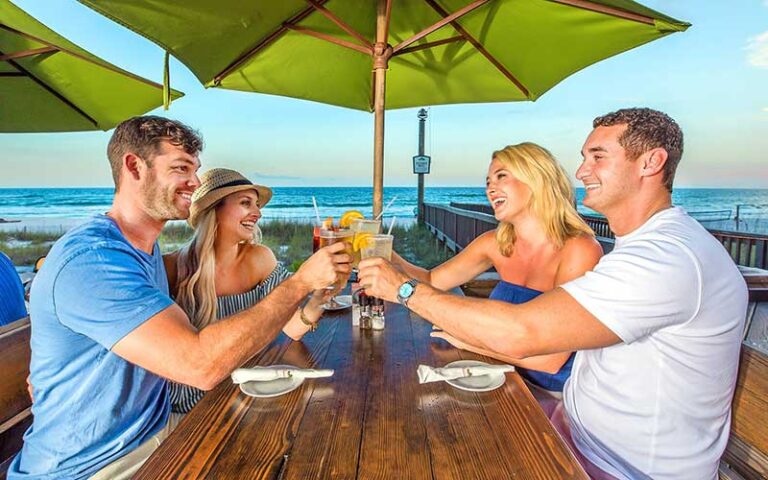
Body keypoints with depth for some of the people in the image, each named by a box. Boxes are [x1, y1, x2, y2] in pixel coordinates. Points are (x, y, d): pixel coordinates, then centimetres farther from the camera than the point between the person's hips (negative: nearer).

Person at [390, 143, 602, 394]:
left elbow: (551, 359, -25)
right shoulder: (496, 244, -2)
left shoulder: (580, 249, -20)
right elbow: (432, 281, 3)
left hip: (560, 396, -4)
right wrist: (390, 259, -16)